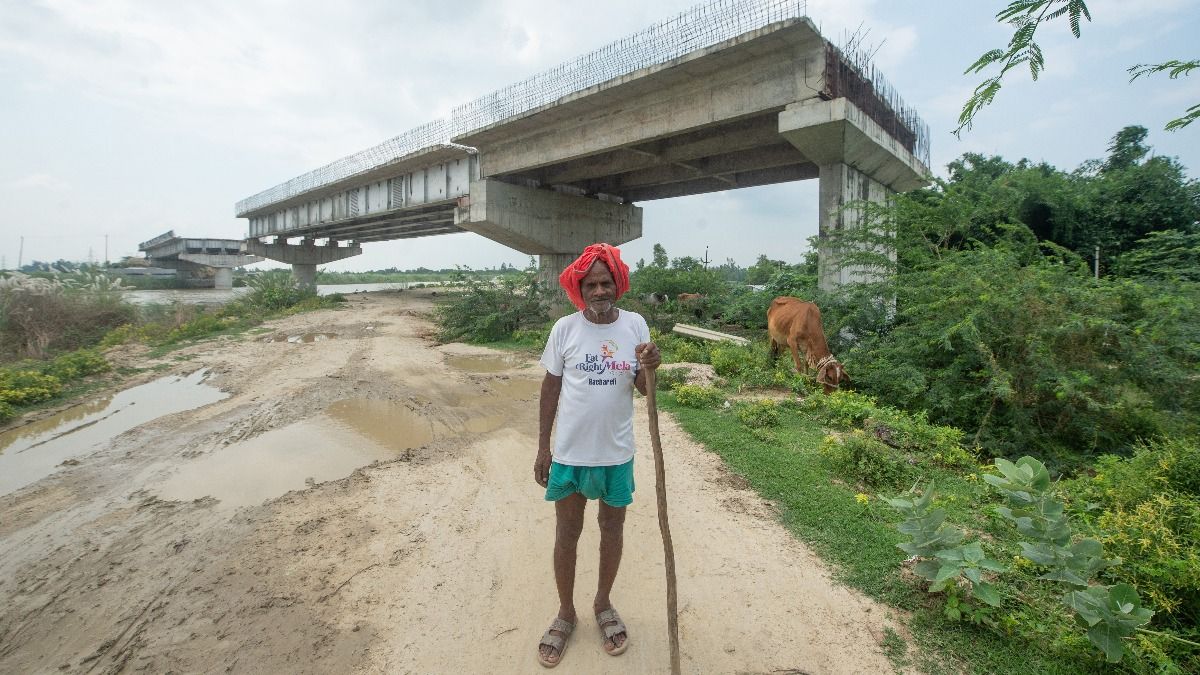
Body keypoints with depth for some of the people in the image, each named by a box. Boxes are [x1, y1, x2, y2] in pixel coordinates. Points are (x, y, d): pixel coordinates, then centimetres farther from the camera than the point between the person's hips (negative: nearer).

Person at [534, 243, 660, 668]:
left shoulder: (635, 325, -6)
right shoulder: (565, 328, -9)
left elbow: (643, 389, -2)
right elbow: (551, 388, -1)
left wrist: (649, 368, -25)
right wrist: (542, 448, 0)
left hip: (616, 453, 1)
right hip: (569, 453, -1)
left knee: (612, 530, 19)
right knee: (567, 534, 15)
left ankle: (603, 605, 44)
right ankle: (565, 615, 37)